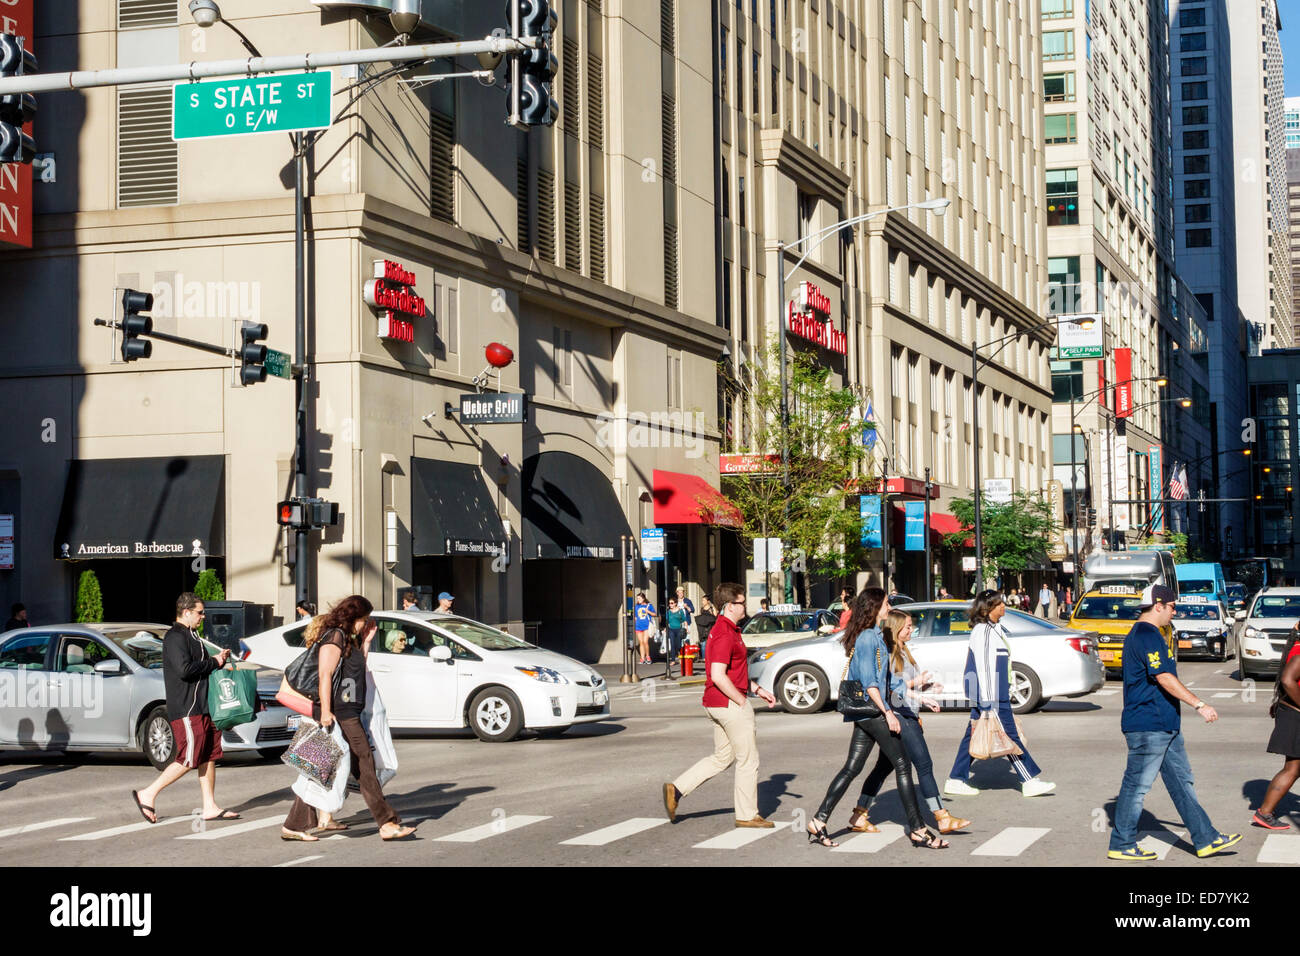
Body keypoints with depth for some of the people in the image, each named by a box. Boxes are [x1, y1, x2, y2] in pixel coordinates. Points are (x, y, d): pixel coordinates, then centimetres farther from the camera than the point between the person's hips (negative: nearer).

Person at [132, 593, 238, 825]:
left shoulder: (191, 636, 21)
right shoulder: (175, 637, -12)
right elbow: (185, 669, -23)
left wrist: (219, 659, 9)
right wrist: (214, 662, -12)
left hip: (201, 707, 10)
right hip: (185, 708, -10)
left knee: (209, 757, 8)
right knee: (189, 760, -10)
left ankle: (210, 807, 11)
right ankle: (148, 795, -2)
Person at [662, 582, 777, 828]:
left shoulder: (726, 630, 15)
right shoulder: (725, 634, -19)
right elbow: (718, 676, -26)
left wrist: (758, 690, 19)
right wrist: (742, 702, -18)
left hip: (716, 705, 10)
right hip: (729, 703, -10)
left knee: (723, 758, 17)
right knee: (748, 761, 2)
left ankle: (677, 789, 12)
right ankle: (747, 815, 11)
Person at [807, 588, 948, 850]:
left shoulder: (874, 637, 18)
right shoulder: (867, 637, -14)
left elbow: (888, 678, 23)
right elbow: (869, 681, -19)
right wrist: (888, 712, -22)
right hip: (871, 710, -10)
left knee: (852, 768, 8)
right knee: (902, 765, -6)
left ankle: (818, 823, 6)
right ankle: (918, 830, -2)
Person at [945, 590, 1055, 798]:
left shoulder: (994, 629, 15)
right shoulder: (983, 632, -17)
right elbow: (983, 667, -20)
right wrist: (988, 702, -22)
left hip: (998, 693, 10)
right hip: (989, 695, -10)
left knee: (973, 735, 10)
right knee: (1010, 736, -3)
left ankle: (956, 780, 14)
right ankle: (1030, 782, 3)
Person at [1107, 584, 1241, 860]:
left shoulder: (1140, 634, 17)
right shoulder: (1148, 636, -17)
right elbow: (1164, 679, -23)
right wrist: (1199, 705, -22)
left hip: (1164, 725, 11)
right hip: (1149, 726, -11)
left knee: (1181, 780, 12)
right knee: (1137, 785, -3)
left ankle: (1206, 839, 16)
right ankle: (1121, 845, 4)